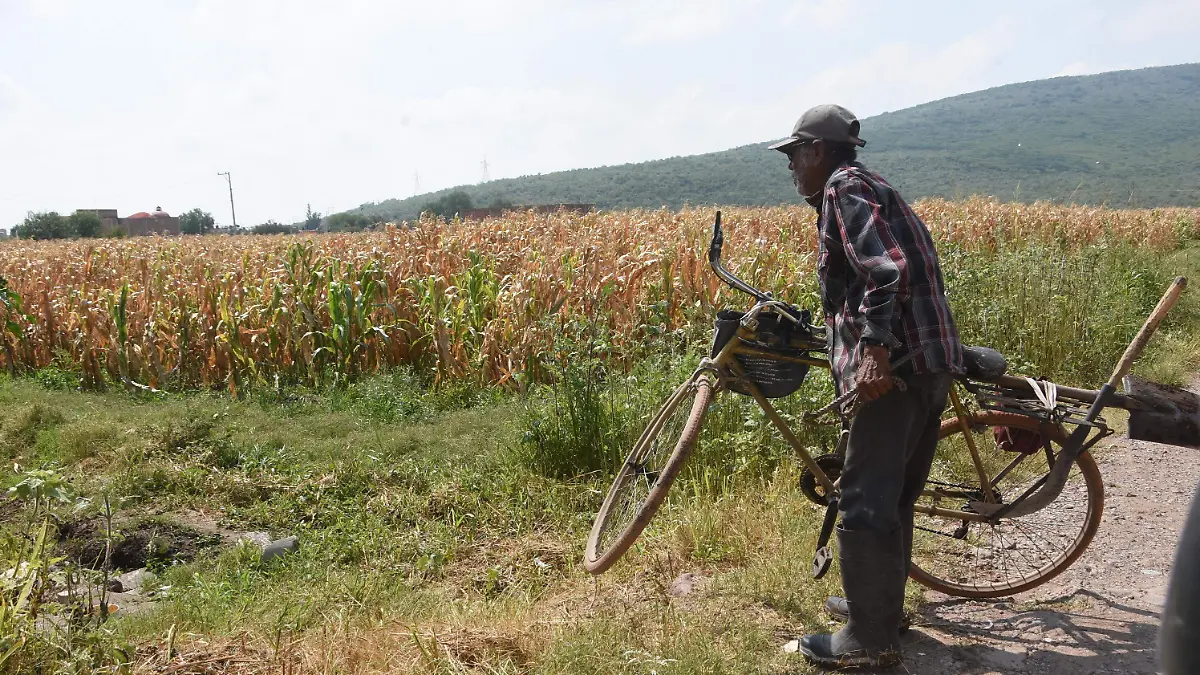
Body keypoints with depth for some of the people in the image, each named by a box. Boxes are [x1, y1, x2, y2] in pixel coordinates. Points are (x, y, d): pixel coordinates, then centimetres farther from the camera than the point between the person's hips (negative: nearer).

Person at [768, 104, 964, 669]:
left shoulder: (844, 187, -6)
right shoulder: (872, 188, 24)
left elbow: (885, 268, -22)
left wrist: (875, 349, -29)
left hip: (893, 366, -11)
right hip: (931, 364, 11)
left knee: (864, 503, -5)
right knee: (894, 497, 20)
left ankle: (870, 641, 4)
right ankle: (882, 603, 34)